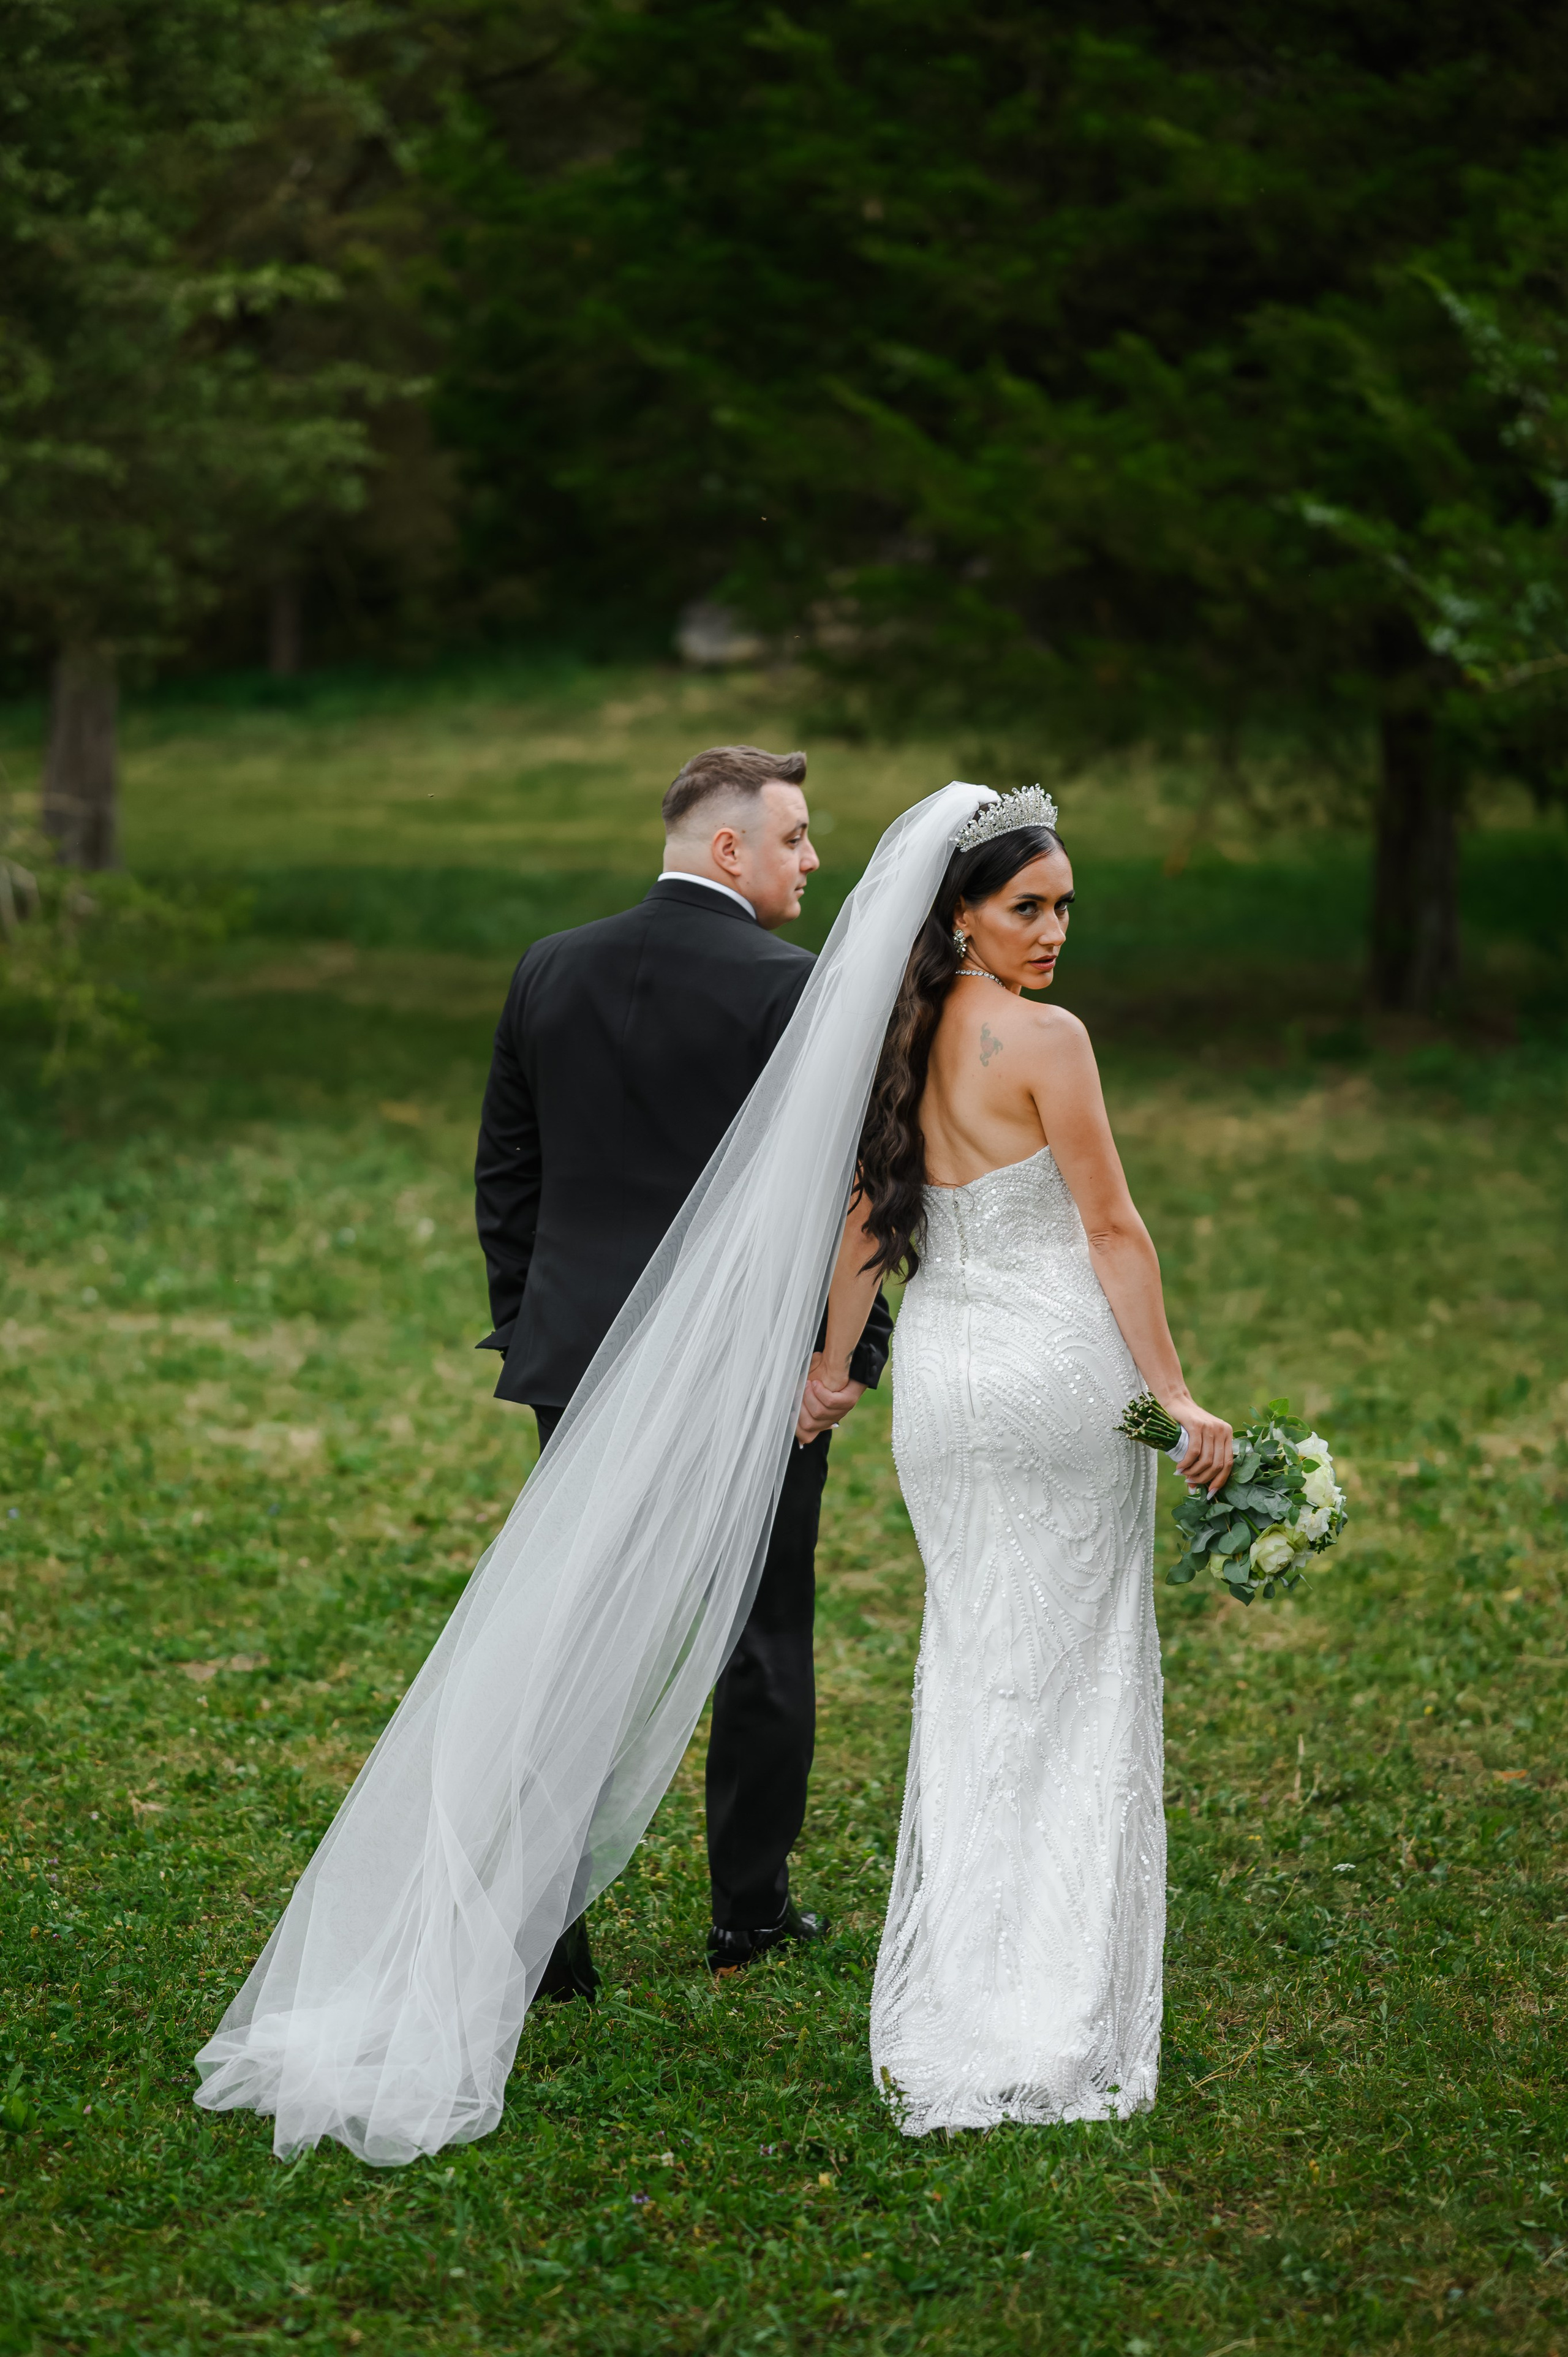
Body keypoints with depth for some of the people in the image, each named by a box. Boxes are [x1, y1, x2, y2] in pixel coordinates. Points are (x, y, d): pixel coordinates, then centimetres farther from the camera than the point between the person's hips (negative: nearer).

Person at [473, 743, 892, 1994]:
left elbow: (505, 1175, 10)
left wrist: (526, 1328, 17)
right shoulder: (792, 989, -12)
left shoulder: (549, 970, 5)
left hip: (584, 1363, 4)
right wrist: (854, 1354, -7)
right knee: (766, 1648, 12)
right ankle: (750, 1911, 23)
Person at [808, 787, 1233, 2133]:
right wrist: (1175, 1391, -9)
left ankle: (948, 2015, 15)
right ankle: (1055, 2024, 3)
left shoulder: (901, 1038, 7)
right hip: (1058, 1367, -7)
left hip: (939, 1372, 7)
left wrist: (831, 1364, 21)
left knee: (970, 1669, 14)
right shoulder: (1046, 1039, -13)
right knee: (1074, 1680, 1)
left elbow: (868, 1216, 12)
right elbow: (1112, 1228, -13)